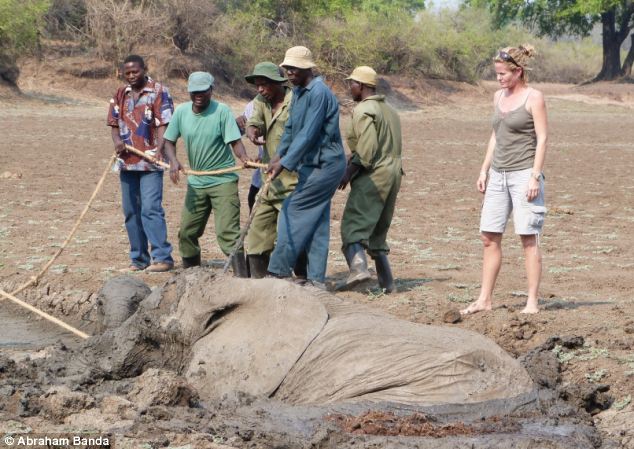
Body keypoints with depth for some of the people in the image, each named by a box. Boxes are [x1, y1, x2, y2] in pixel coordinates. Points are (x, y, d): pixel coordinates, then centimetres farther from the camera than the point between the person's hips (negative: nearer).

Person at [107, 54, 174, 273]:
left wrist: (158, 150, -24)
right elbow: (114, 123, 16)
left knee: (151, 209, -14)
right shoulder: (121, 95, 14)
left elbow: (164, 124, -10)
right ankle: (139, 259, 15)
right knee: (131, 211, 9)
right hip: (127, 161, 6)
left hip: (150, 162, -6)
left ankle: (162, 257, -12)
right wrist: (117, 141, -6)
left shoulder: (159, 92, -3)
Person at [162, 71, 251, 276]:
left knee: (227, 232, -15)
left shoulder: (222, 111, -12)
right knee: (187, 233, 13)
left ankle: (241, 277, -16)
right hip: (196, 181, 5)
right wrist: (173, 161, -13)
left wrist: (244, 157, -38)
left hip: (223, 180, -5)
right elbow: (169, 141, 6)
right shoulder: (181, 112, 0)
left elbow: (235, 141, -18)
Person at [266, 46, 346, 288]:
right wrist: (279, 155, 4)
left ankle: (279, 270, -2)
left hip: (323, 165, -10)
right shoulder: (298, 92, 13)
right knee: (316, 222, 7)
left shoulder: (319, 93, -18)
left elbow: (308, 134, -23)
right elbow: (291, 128, 18)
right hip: (313, 165, 10)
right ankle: (316, 278, 7)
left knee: (293, 211, -7)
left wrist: (285, 163, -24)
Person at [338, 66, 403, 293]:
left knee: (352, 226, -12)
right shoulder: (389, 110, 20)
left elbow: (367, 146, -20)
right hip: (393, 174, 9)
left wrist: (350, 171, -14)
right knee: (378, 229, 15)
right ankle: (387, 281, 14)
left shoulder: (364, 110, -9)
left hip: (372, 176, -9)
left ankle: (358, 266, -33)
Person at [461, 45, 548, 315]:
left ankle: (532, 302, 0)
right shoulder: (499, 97, 14)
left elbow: (541, 139, -9)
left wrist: (535, 176, -15)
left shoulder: (533, 97, -6)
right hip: (499, 175, 7)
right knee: (489, 237, 5)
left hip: (524, 174, -7)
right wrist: (485, 170, 14)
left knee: (528, 238, -4)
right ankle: (484, 299, 10)